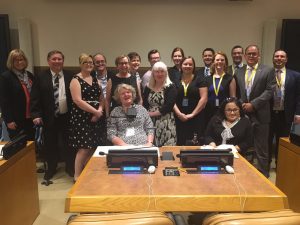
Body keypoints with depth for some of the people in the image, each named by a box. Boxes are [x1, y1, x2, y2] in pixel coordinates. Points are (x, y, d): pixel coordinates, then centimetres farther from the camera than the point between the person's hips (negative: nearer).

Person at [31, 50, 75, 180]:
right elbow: (35, 98, -2)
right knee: (50, 144, 13)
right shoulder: (41, 77, -1)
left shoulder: (70, 77, 0)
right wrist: (36, 115, -11)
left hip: (67, 117, 0)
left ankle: (70, 167, 29)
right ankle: (51, 168, 32)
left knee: (67, 143, 10)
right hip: (49, 117, 1)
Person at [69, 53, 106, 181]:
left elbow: (102, 98, 12)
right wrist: (95, 111, -16)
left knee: (94, 147, 7)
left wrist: (100, 110, -8)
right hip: (82, 118, -6)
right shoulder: (76, 80, -4)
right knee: (84, 148, -6)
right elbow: (78, 100, -15)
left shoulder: (95, 80, 15)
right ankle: (77, 176, 9)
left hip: (97, 118, 6)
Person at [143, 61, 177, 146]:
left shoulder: (171, 87, -1)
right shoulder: (148, 88, 12)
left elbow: (168, 107, -11)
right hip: (150, 122, 4)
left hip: (166, 123, -3)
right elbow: (145, 105, 9)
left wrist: (152, 113, -10)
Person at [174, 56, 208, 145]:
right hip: (179, 119, 2)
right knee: (180, 143, 3)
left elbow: (204, 99, -4)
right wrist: (179, 113, -8)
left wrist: (192, 114, -9)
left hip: (196, 119, -2)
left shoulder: (199, 80, 3)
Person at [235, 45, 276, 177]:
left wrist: (253, 104, -14)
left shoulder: (268, 71, 1)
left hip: (260, 115, -3)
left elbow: (269, 91, -8)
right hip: (242, 113, 4)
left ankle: (263, 175, 18)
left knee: (261, 148, 5)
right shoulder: (239, 72, 12)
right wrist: (241, 105, -4)